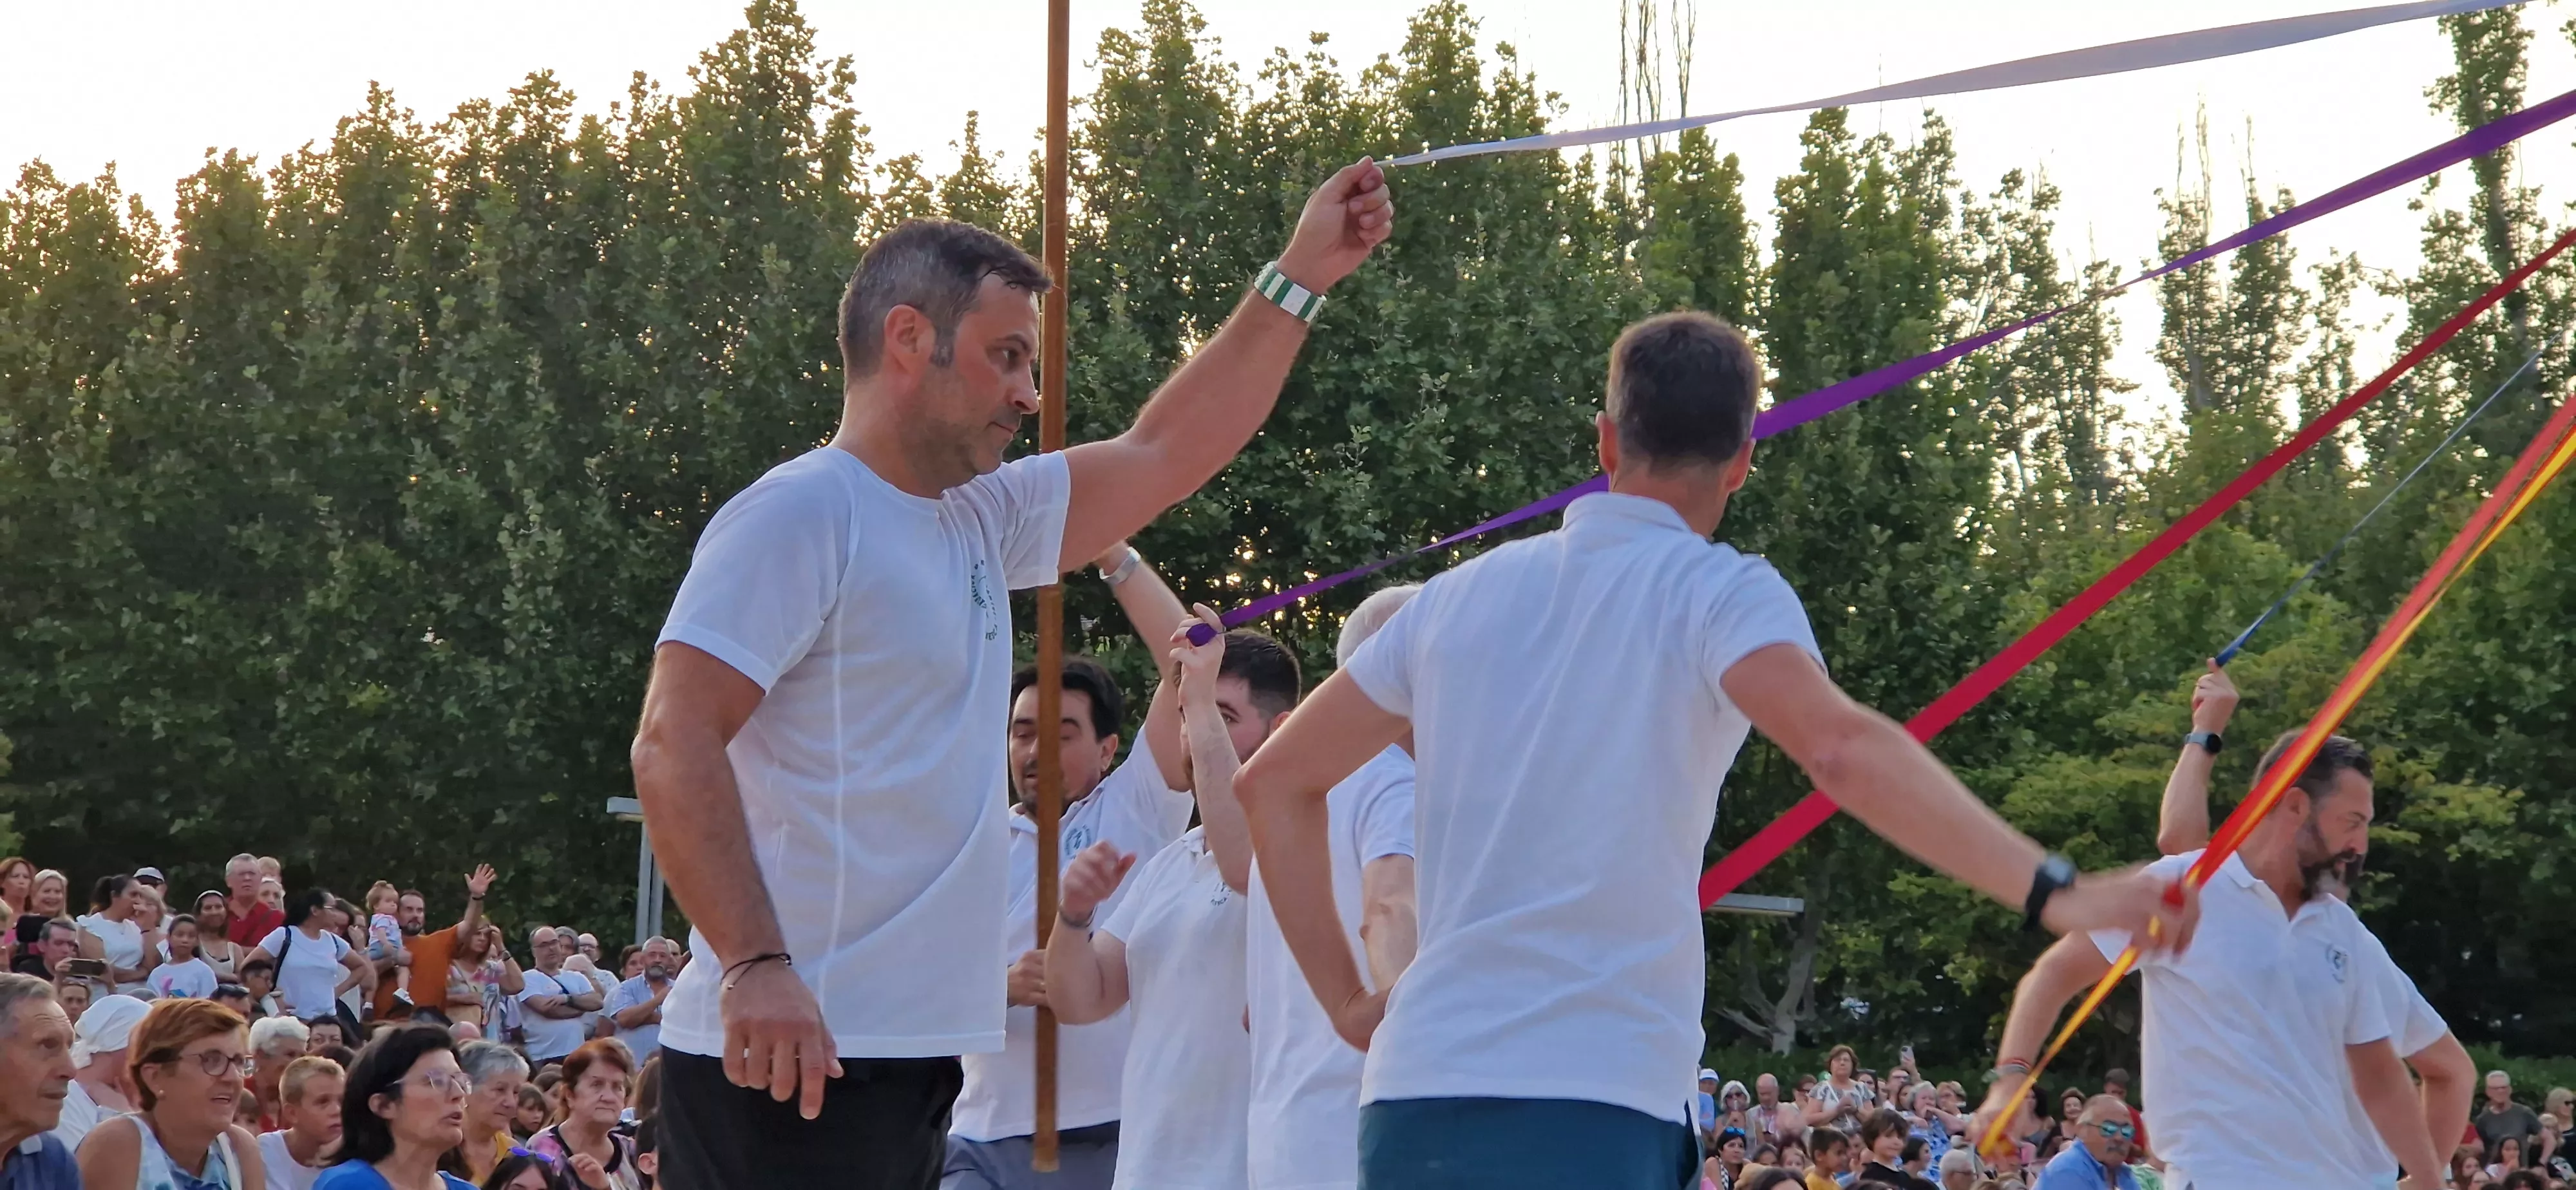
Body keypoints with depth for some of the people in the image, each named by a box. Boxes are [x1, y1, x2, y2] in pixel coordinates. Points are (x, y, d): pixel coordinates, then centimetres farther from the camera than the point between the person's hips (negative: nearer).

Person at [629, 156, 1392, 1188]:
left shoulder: (976, 521, 18)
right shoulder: (801, 514, -9)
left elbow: (1162, 454, 29)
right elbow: (674, 745, -18)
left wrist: (1300, 279, 27)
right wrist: (753, 965, -27)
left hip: (908, 1062, 9)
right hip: (785, 1059, -9)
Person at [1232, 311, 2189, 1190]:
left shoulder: (1461, 596, 15)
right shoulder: (1720, 593, -1)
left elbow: (1274, 783, 20)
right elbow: (1841, 747, -20)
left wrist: (1347, 1003, 19)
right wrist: (2049, 890, -25)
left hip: (1412, 1090, 6)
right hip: (1590, 1111, -6)